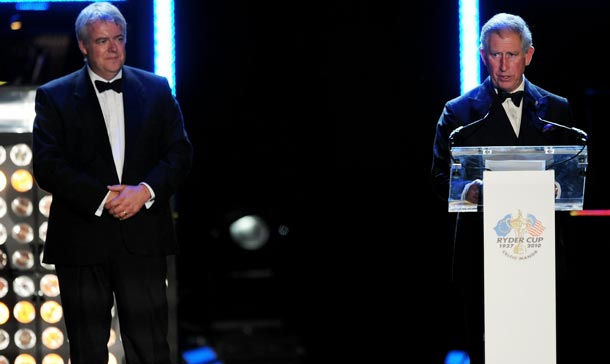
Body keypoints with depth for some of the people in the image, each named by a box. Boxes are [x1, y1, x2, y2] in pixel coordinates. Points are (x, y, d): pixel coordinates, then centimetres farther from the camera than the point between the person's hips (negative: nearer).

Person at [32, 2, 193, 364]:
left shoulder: (157, 90, 11)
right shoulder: (54, 96, 4)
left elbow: (181, 153, 5)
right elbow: (47, 165, -6)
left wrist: (145, 191, -13)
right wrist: (102, 198, -15)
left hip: (143, 239, 1)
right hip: (81, 242, -1)